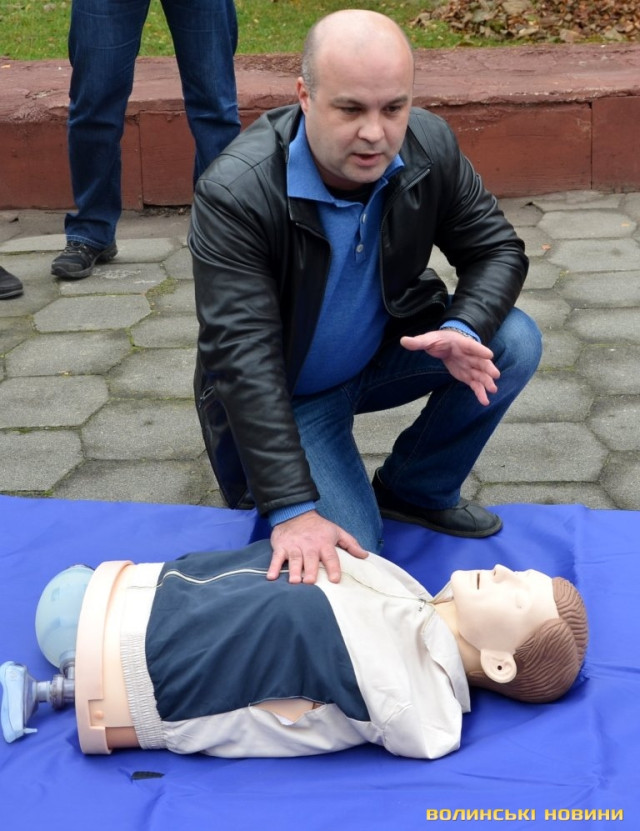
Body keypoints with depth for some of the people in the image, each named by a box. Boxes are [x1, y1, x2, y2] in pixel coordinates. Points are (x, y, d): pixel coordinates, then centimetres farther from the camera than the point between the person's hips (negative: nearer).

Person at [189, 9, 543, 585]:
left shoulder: (430, 146, -18)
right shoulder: (234, 194, -32)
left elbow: (497, 250, -6)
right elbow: (242, 357, -35)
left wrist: (464, 331, -31)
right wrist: (292, 510, -40)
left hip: (383, 352, 5)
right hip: (284, 391, -5)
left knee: (514, 344, -17)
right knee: (346, 556, -19)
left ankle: (415, 492, 5)